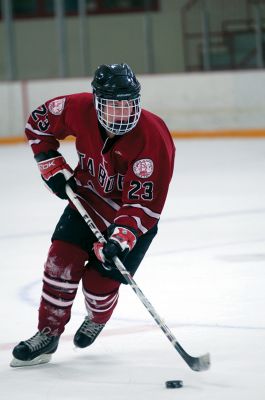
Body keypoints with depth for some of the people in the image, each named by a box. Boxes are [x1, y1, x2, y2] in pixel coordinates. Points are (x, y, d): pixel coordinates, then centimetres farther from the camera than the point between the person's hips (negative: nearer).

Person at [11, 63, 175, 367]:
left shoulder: (154, 139, -33)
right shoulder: (79, 110, -23)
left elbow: (143, 204, -31)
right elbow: (39, 123, -1)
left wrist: (121, 239, -43)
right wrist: (53, 167, -8)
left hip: (134, 213, -4)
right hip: (88, 195, 4)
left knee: (100, 281, -5)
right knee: (61, 260, -10)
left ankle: (97, 320, 31)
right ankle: (48, 334, 6)